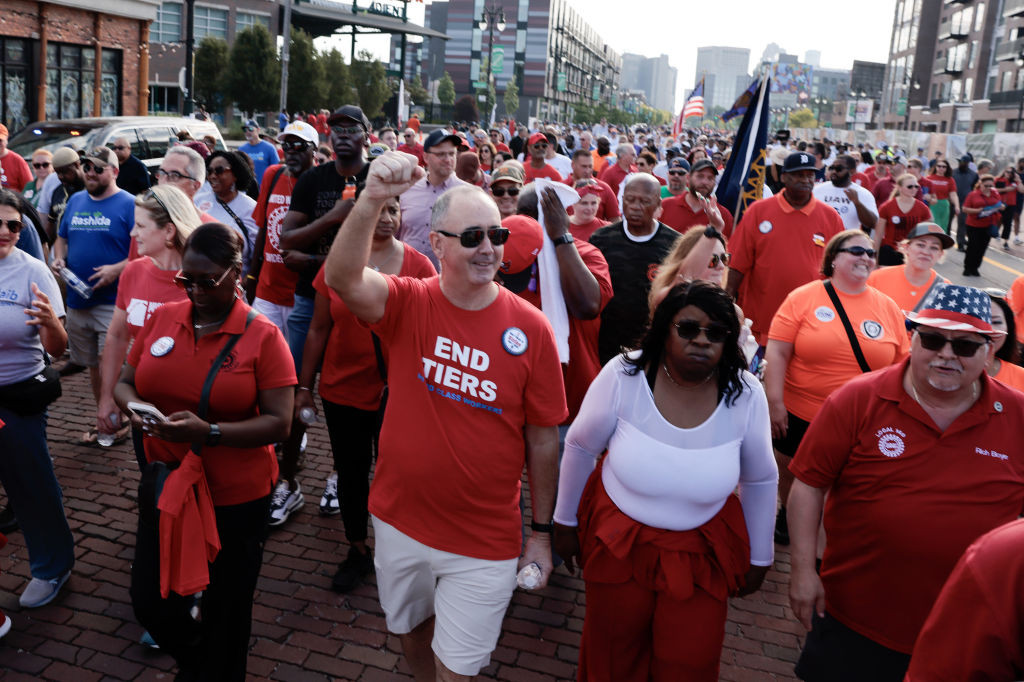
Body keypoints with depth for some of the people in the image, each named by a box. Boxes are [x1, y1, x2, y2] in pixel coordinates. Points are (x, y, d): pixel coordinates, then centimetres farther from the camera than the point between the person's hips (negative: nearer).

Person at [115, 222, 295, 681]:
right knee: (149, 600, 14)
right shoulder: (161, 319, 0)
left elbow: (279, 423, -16)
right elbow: (124, 383, 10)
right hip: (166, 485, 4)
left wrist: (210, 433, -28)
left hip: (236, 496, -4)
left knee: (226, 608, 12)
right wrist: (134, 407, -13)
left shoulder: (263, 337, -13)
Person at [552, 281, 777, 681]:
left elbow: (760, 481, -1)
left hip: (701, 551, 1)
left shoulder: (746, 395, -16)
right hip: (617, 540, 0)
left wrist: (758, 558, 9)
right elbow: (580, 448, -6)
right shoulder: (623, 376, -21)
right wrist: (565, 522, 4)